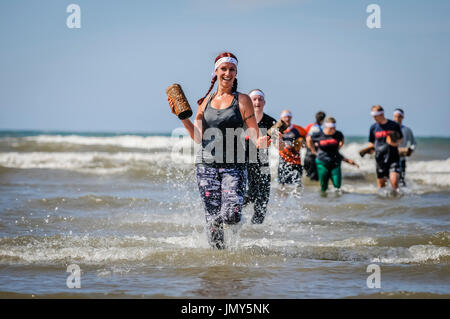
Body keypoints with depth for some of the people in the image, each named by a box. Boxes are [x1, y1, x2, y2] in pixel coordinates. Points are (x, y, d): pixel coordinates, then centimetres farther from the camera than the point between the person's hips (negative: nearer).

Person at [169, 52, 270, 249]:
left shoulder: (242, 100, 1)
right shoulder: (206, 100, 11)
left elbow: (254, 133, -2)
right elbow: (198, 137, 9)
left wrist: (259, 142, -25)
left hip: (233, 166, -3)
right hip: (206, 164, 3)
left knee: (230, 217, -16)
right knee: (212, 220, 1)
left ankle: (235, 217, 19)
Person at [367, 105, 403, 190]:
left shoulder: (394, 125, -2)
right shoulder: (373, 127, 4)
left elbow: (400, 139, 10)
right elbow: (371, 143, 14)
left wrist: (396, 143, -12)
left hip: (393, 158, -3)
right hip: (380, 159, 3)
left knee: (394, 182, -17)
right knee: (381, 184, 7)